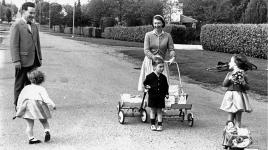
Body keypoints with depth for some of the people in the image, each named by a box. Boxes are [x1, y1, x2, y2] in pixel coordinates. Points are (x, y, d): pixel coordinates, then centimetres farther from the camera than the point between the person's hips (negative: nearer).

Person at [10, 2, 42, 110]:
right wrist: (16, 61, -17)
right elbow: (13, 45, -12)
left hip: (33, 61, 7)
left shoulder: (34, 26, 16)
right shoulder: (16, 25, -8)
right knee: (19, 84, 4)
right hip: (23, 61, -7)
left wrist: (39, 58, 16)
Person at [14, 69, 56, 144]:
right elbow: (46, 98, -10)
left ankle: (31, 138, -2)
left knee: (29, 125, 5)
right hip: (38, 106, -2)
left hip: (26, 107, 2)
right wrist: (52, 105, -10)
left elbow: (20, 98, 19)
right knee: (44, 121, 16)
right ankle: (47, 131, -5)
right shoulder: (41, 89, 1)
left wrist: (18, 106, 29)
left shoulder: (26, 88, 13)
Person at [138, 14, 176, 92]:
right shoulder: (148, 35, 1)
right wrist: (154, 58, -22)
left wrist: (173, 57, -20)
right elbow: (146, 50, -6)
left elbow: (171, 49, 2)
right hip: (150, 62, -1)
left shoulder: (167, 36, 5)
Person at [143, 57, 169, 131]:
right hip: (152, 96, -2)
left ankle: (159, 125, 13)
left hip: (161, 97, 2)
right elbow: (145, 83, 5)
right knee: (153, 110, 8)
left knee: (159, 111, 6)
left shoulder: (163, 77, 2)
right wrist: (146, 86, -13)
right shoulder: (150, 76, -7)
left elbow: (166, 86, 12)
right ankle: (152, 124, 18)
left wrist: (166, 94, 6)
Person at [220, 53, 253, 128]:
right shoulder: (230, 74, 11)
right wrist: (229, 79, -14)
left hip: (239, 96, -3)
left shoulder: (243, 74, 0)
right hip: (230, 97, 3)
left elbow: (247, 87, 0)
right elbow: (224, 84, 2)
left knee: (238, 118, 0)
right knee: (230, 116, 3)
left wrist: (243, 83, -19)